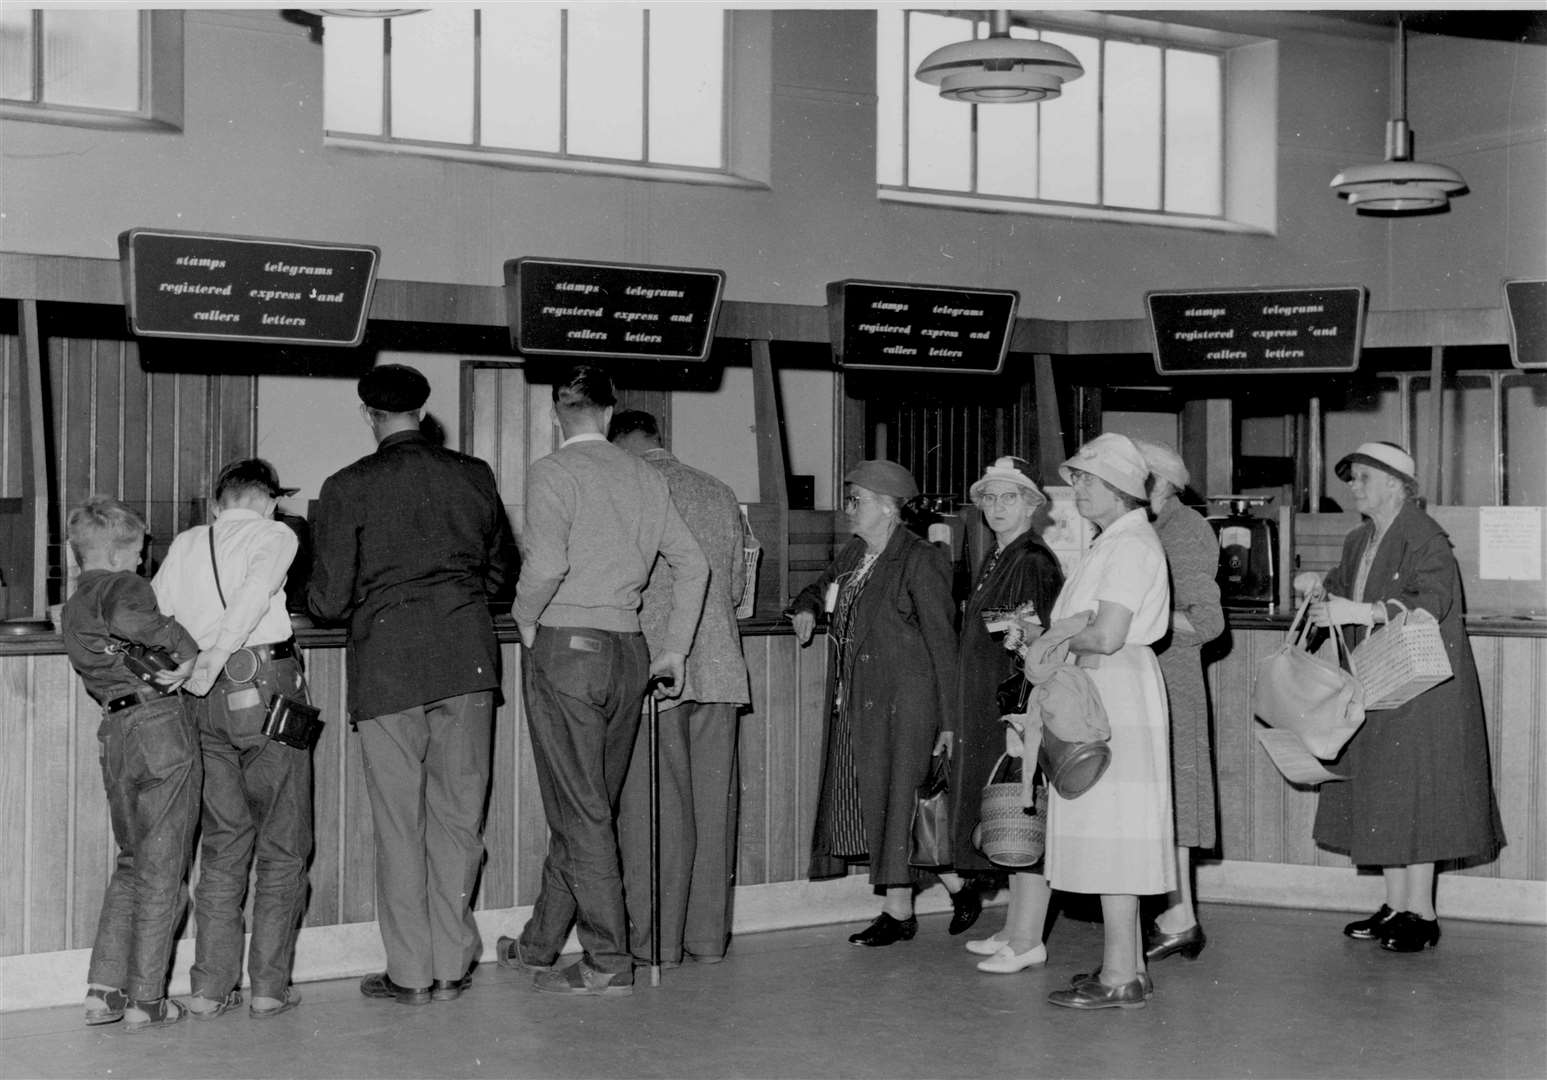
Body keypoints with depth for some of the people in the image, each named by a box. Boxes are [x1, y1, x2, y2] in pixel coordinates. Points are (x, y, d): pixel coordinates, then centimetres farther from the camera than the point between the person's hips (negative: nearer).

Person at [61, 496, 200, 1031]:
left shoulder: (71, 608, 19)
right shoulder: (123, 585, -6)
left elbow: (95, 672, 15)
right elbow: (126, 617, -31)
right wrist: (186, 649, -20)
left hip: (113, 729, 7)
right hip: (159, 725, -7)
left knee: (130, 863, 20)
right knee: (162, 868, 1)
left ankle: (103, 990, 15)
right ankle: (145, 1000, 5)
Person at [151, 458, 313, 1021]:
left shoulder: (184, 545, 15)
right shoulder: (274, 535, 2)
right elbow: (253, 594, -15)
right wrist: (209, 663, -16)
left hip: (204, 703, 4)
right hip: (267, 690, -4)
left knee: (222, 847, 12)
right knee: (282, 847, 6)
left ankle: (211, 987, 11)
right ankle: (269, 986, 5)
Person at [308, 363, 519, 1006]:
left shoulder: (347, 489, -4)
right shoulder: (474, 477, 5)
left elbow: (328, 601, -4)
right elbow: (501, 571, 16)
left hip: (387, 666, -3)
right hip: (467, 661, 3)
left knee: (399, 826, 4)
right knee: (458, 818, 10)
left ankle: (411, 973, 9)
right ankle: (453, 967, 15)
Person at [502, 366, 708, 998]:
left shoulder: (553, 472, -7)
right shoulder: (645, 477, 9)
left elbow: (546, 563, -21)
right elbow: (692, 563, 8)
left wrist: (526, 620, -3)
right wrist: (674, 650, 13)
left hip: (565, 645, -6)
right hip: (627, 650, 6)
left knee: (580, 810, -2)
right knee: (588, 807, 13)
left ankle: (608, 963, -1)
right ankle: (540, 946, 26)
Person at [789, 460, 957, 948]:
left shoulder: (920, 561, -9)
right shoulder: (854, 554, 14)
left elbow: (942, 641, -10)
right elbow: (821, 586, 36)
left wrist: (947, 719, -14)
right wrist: (805, 606, 11)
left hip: (903, 697, -8)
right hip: (855, 700, 8)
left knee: (897, 796, -6)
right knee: (860, 796, 5)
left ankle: (899, 912, -1)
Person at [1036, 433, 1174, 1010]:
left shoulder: (1130, 545, -14)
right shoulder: (1111, 543, 18)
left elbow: (1107, 636, -21)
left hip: (1116, 691, -10)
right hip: (1099, 690, 10)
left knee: (1110, 837, -8)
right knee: (1111, 837, 12)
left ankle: (1118, 978, -5)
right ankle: (1128, 965, 18)